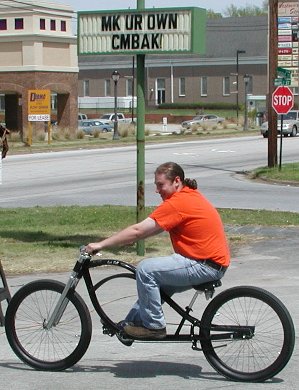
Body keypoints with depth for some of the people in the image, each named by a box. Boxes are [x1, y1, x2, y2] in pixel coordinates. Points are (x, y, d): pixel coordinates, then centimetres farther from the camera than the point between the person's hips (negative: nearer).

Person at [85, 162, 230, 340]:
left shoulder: (177, 203, -18)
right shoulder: (190, 195, 14)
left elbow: (138, 231, -19)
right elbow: (153, 229, 15)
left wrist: (101, 245, -14)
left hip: (207, 265, -11)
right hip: (214, 260, 11)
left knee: (146, 269, -15)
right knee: (157, 282, 21)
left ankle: (154, 326, -5)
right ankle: (133, 323, 26)